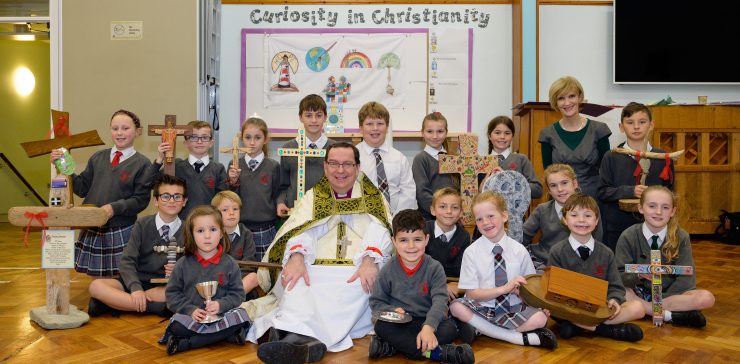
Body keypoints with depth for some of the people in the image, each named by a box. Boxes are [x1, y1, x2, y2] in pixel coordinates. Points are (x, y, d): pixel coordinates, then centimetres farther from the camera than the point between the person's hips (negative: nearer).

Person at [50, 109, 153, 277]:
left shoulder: (142, 164, -3)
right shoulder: (98, 157, 11)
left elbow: (141, 200, -9)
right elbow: (82, 188, 11)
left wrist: (115, 207, -21)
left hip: (121, 233, -4)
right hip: (90, 231, 4)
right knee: (95, 278, 11)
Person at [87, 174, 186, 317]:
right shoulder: (142, 225, 3)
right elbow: (127, 261, -6)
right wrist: (136, 288, -23)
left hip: (165, 287, -1)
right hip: (136, 281, 1)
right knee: (96, 286, -25)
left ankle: (116, 301, -24)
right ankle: (157, 307, -28)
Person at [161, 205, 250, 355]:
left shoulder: (229, 264, 4)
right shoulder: (183, 264, 5)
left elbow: (237, 293, 3)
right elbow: (172, 293, 5)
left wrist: (221, 305, -16)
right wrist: (190, 309, -12)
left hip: (221, 315, 1)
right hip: (191, 317, -1)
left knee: (241, 316, -29)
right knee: (177, 325, -31)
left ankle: (184, 343, -25)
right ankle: (226, 335, -21)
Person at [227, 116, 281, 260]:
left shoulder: (273, 166, -1)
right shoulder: (234, 165, 3)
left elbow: (276, 197, 5)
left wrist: (280, 205, -12)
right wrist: (233, 182, -12)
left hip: (265, 230, -1)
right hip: (239, 228, 1)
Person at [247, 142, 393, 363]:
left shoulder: (372, 198, 19)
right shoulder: (313, 197, 22)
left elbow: (380, 231, 0)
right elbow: (301, 228, 3)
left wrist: (370, 260, -22)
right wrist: (296, 256, -20)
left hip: (358, 272, -1)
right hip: (315, 269, 2)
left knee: (358, 287, -37)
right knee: (298, 282, -32)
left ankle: (297, 338, -50)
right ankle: (306, 339, -55)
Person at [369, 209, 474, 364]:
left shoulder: (434, 268, -6)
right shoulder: (388, 270, -3)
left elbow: (440, 301, -18)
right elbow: (376, 302, 2)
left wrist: (429, 327, -36)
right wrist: (392, 311, -21)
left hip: (427, 321, 0)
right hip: (399, 323, 0)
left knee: (450, 329, -28)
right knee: (381, 326, -30)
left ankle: (391, 346, -29)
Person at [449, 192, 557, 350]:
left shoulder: (519, 250, 0)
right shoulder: (471, 252, -4)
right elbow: (472, 293, -7)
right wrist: (505, 288, -19)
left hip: (513, 309, 1)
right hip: (483, 309, -1)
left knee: (539, 318, -27)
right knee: (456, 306, -31)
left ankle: (480, 328, -14)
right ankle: (521, 338, -23)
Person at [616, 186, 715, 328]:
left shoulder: (681, 237, -2)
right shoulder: (628, 237, -6)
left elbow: (686, 278, -8)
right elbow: (620, 275, -10)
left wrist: (661, 300, -20)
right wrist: (639, 274, -31)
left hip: (670, 293, 1)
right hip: (639, 292, -1)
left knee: (707, 298, -26)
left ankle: (646, 308, -23)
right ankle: (669, 315, -25)